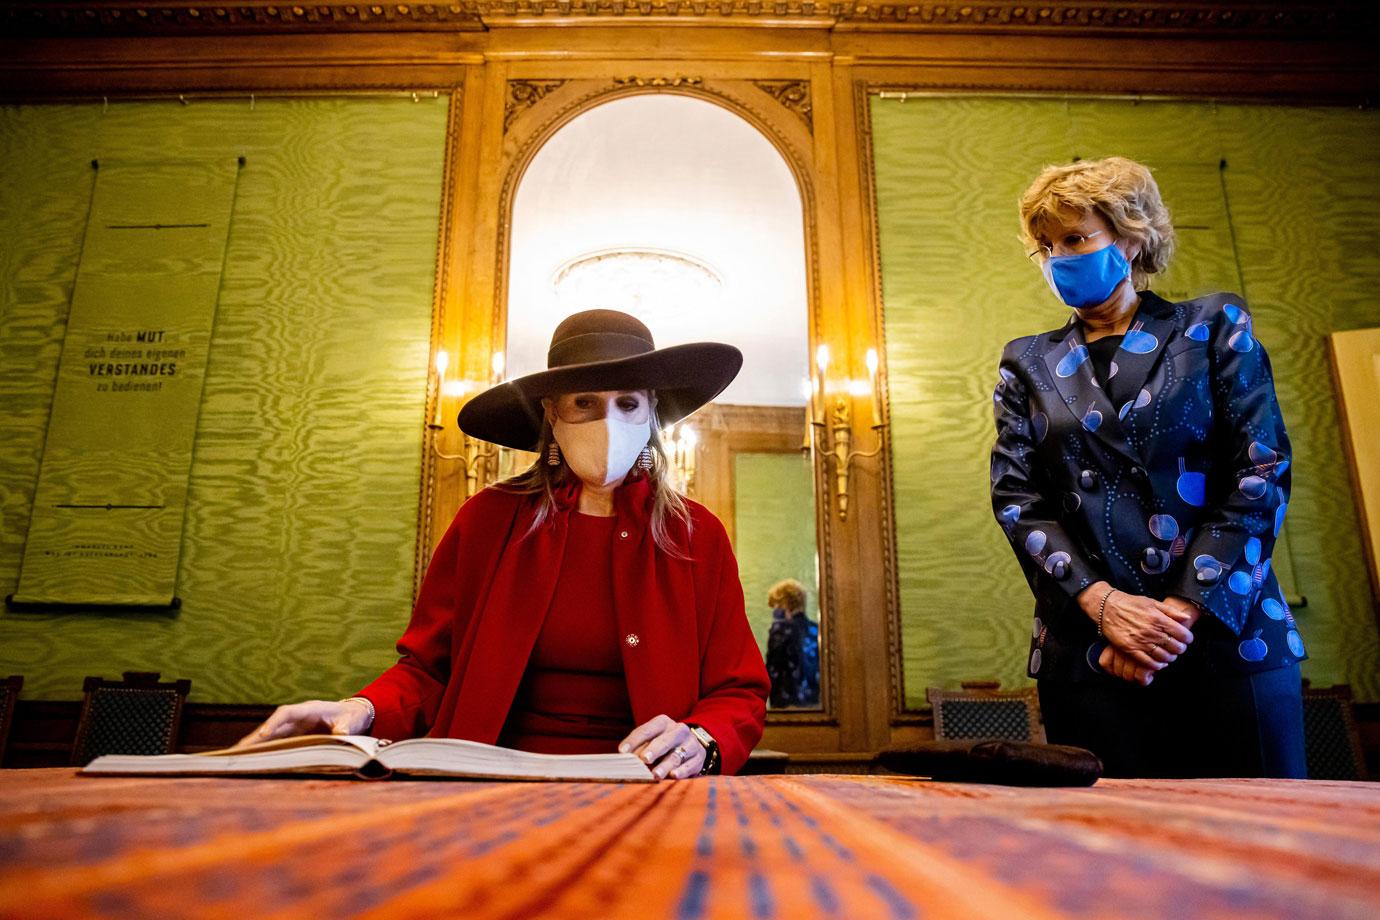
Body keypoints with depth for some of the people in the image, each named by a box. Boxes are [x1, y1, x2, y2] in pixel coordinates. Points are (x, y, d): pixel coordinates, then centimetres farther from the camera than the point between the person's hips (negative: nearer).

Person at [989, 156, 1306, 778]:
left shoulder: (1214, 329, 8)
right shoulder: (1029, 364, 11)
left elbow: (1262, 474, -2)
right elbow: (1015, 498, 2)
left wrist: (1183, 611, -11)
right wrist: (1102, 603, -12)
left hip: (1228, 634, -1)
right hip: (1087, 651, 1)